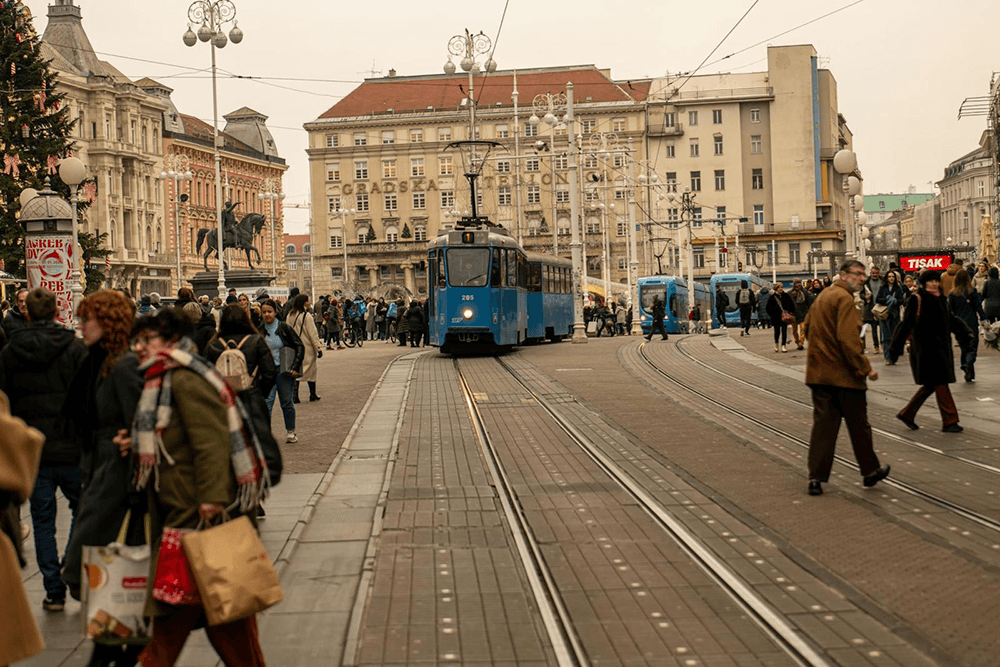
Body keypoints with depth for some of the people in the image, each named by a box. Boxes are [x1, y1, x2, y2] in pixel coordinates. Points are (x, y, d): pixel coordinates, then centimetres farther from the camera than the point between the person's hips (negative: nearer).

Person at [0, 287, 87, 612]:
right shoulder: (75, 347, -6)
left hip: (32, 451, 2)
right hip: (71, 449, -1)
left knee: (43, 520, 8)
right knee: (82, 510, 16)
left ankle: (54, 590, 9)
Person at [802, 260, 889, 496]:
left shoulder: (823, 296, 14)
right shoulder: (845, 299, -15)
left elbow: (808, 327, 25)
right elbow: (848, 339, -23)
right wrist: (864, 368, -20)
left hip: (819, 370, 8)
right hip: (843, 373, -8)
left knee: (823, 424, 5)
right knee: (858, 424, 8)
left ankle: (816, 477, -1)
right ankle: (869, 471, 22)